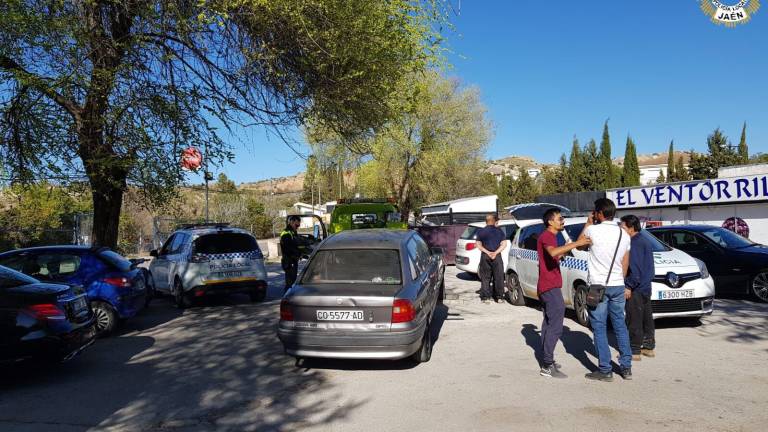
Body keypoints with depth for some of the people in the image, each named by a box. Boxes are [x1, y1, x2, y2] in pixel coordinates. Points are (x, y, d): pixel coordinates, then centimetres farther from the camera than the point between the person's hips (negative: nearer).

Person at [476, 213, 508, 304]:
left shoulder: (481, 231, 5)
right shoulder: (499, 231, 3)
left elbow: (478, 245, -2)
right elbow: (504, 244, -4)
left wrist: (487, 252, -9)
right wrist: (495, 253, -10)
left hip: (485, 256, 1)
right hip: (497, 256, -1)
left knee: (485, 277, 6)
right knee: (498, 277, 7)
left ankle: (485, 297, 4)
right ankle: (499, 297, 7)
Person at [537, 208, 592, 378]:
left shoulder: (550, 236, 19)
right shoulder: (546, 236, -14)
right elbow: (553, 252, -35)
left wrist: (567, 249, 14)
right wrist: (576, 244, -34)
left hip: (547, 287, 11)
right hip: (550, 287, -11)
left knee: (549, 323, 15)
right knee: (555, 327, -11)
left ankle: (547, 360, 22)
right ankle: (547, 367, -11)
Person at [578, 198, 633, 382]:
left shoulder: (593, 230, -12)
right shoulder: (624, 234, 6)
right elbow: (625, 264, 11)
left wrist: (588, 224, 18)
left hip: (598, 286, -5)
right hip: (618, 286, 5)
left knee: (599, 328, 1)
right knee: (620, 325, 15)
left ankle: (605, 370, 3)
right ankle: (626, 367, 20)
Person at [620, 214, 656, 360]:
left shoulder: (635, 244, -16)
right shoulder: (645, 242, 15)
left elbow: (635, 268, -23)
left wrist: (629, 286, -19)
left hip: (636, 289, -10)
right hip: (646, 287, 10)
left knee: (634, 321, -4)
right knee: (646, 318, 16)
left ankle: (635, 351, 1)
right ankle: (649, 347, 25)